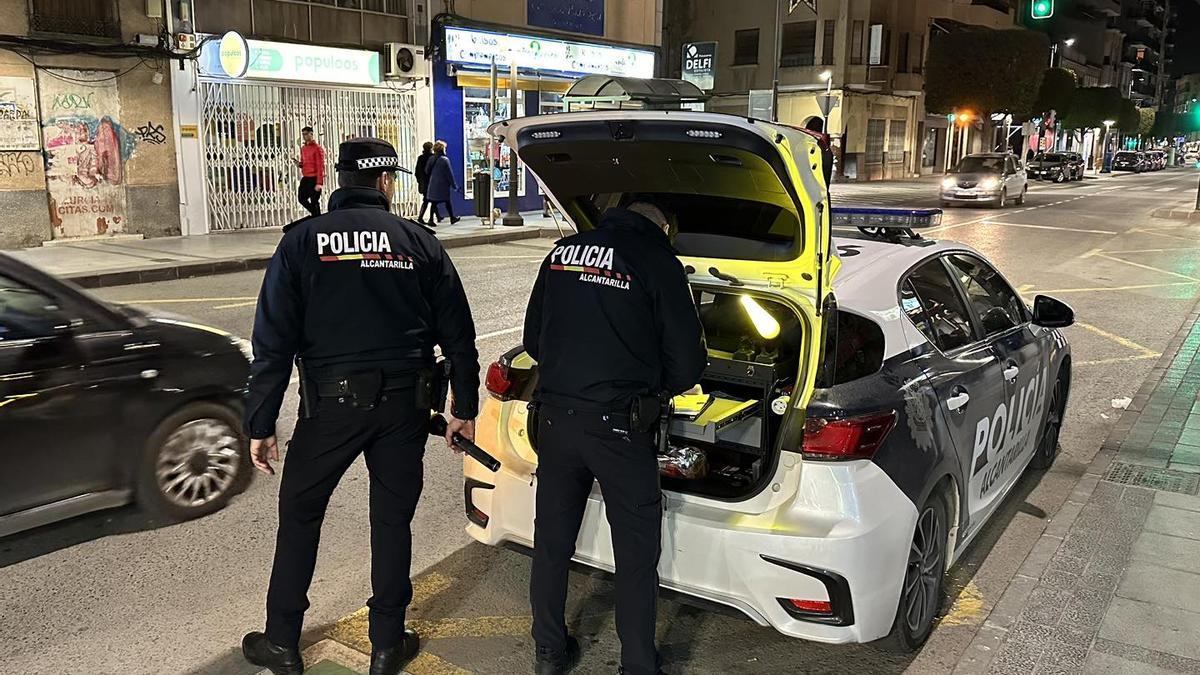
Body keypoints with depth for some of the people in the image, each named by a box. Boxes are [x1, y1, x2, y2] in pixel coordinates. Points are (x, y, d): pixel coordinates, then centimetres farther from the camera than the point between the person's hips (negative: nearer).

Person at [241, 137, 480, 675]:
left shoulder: (302, 241, -2)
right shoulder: (420, 243, 2)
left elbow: (273, 340, -6)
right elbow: (458, 334, 4)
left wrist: (260, 422, -2)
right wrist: (465, 407, 13)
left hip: (331, 403, -1)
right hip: (404, 403, 1)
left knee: (299, 515, 16)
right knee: (392, 520, 13)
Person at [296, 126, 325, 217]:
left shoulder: (317, 148, -10)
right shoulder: (303, 148, 13)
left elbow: (320, 166, -14)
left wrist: (319, 183, -19)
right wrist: (299, 164, -1)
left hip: (314, 178, -8)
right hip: (305, 178, 8)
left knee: (314, 202, -5)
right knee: (302, 199, 9)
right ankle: (316, 214, 25)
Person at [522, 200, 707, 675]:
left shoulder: (562, 252, 8)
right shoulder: (658, 263, -7)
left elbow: (533, 338, 14)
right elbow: (688, 363, -7)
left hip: (554, 416, 5)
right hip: (618, 423, -5)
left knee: (551, 538, 18)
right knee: (636, 551, 10)